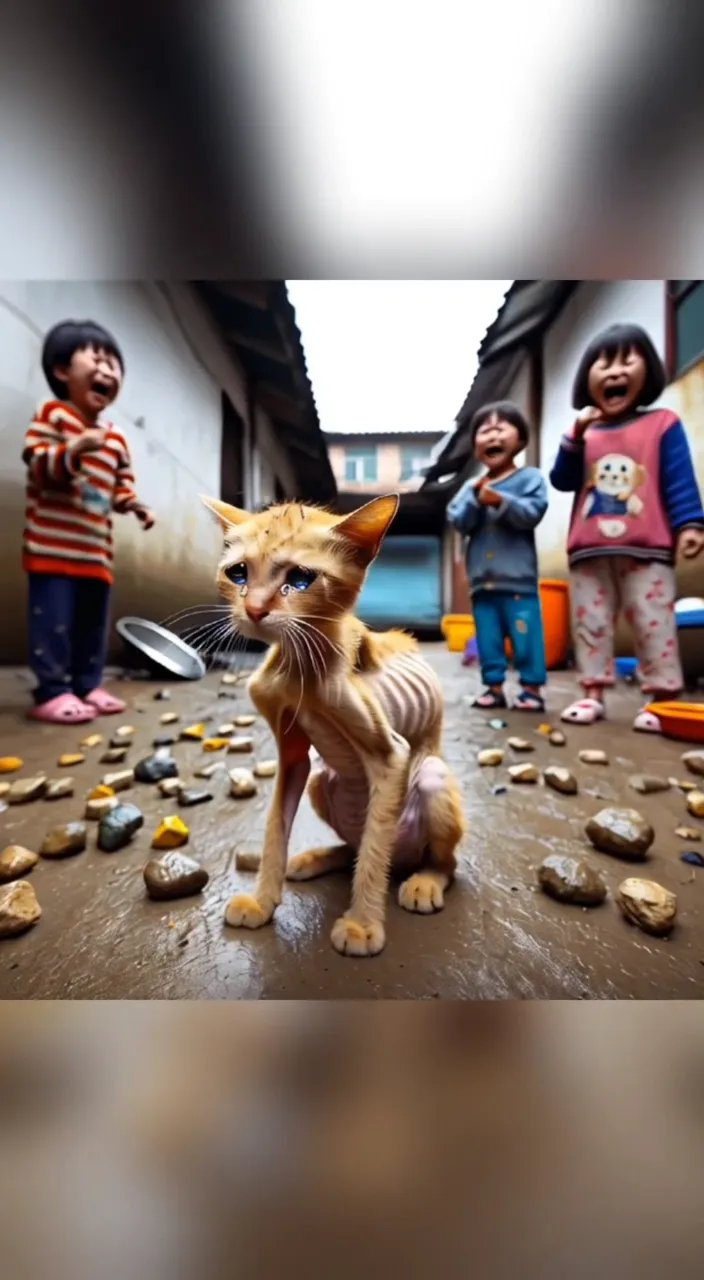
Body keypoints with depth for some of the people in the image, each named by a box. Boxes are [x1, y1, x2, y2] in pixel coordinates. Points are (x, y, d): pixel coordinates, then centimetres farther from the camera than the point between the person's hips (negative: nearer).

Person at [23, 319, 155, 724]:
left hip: (97, 549, 6)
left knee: (93, 623, 10)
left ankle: (87, 685, 21)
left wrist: (135, 505, 0)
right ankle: (52, 692, 4)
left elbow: (123, 483, 19)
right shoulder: (53, 414, -1)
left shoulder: (116, 438, 16)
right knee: (55, 621, -5)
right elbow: (37, 466, -10)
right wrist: (73, 451, -27)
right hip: (53, 545, -6)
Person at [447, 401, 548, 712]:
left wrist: (501, 502, -21)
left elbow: (532, 514, -11)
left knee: (525, 634, -1)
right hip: (481, 577, 4)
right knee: (488, 636, 8)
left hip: (518, 576, -3)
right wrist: (476, 500, -13)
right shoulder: (470, 486, 11)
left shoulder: (530, 477, 2)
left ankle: (532, 687, 11)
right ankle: (494, 686, 18)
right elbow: (458, 522, 1)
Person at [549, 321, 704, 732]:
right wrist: (576, 437, -7)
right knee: (590, 623, 5)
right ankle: (593, 693, 14)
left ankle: (660, 697, 7)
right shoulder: (584, 432, 13)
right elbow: (563, 481, 3)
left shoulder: (663, 424, 6)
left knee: (654, 623, -2)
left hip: (646, 548, -2)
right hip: (590, 551, 3)